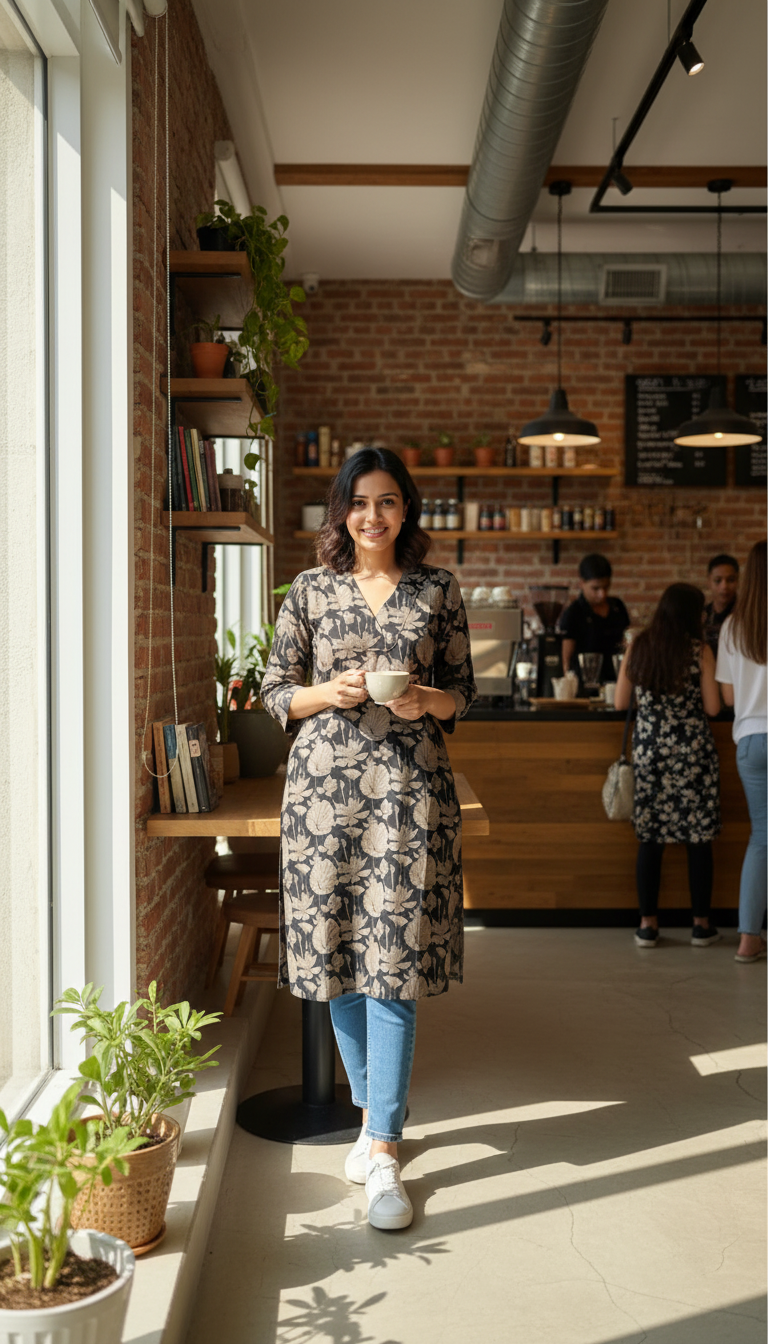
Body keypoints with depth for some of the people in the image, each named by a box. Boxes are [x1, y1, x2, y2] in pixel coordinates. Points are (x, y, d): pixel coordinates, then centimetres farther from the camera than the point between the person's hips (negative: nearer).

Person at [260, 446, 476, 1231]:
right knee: (338, 956, 6)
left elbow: (463, 692, 11)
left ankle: (383, 1151, -2)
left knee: (394, 960, -6)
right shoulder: (309, 591, 7)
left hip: (409, 783, -1)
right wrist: (330, 692, -10)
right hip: (325, 779, 2)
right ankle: (372, 1111, 26)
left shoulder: (437, 591, 7)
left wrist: (429, 701, -10)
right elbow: (276, 692, 9)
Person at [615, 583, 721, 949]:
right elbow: (712, 707, -7)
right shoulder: (699, 651, -7)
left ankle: (648, 923, 9)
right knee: (699, 837, 6)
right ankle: (701, 924, 11)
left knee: (650, 837, 7)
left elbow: (621, 702, 6)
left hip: (649, 747, 3)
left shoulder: (638, 647, 2)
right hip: (693, 749, -3)